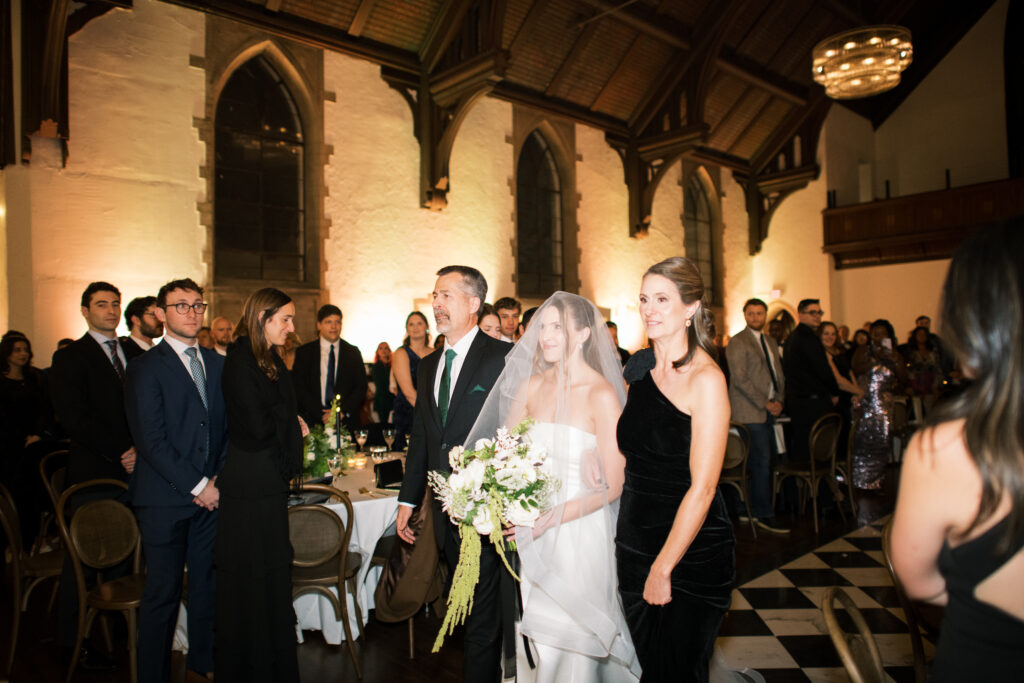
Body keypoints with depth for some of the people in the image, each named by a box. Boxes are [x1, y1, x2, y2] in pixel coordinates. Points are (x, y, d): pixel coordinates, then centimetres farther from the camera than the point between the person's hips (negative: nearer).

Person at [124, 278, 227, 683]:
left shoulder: (216, 363, 12)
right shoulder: (145, 368, -6)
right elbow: (151, 440, -12)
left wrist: (219, 479, 0)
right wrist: (197, 485, -12)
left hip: (209, 494, 5)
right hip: (165, 498, -5)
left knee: (207, 584, 13)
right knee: (163, 592, 4)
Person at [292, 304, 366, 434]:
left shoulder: (353, 352, 9)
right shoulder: (304, 352, 6)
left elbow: (361, 388, 6)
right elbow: (299, 388, 0)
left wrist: (343, 411, -9)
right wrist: (321, 414, -11)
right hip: (314, 423, -1)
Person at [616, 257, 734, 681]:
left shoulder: (705, 379, -16)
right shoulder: (640, 373, 4)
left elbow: (702, 488, -18)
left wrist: (663, 568, -14)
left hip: (690, 554, -6)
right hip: (634, 546, 6)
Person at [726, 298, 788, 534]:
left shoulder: (771, 342, 18)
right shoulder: (737, 342, -7)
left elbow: (778, 374, 19)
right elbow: (740, 379, -13)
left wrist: (778, 400, 3)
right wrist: (764, 403, -13)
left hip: (769, 410, 7)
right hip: (749, 411, -7)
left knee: (765, 460, 7)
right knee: (762, 462, -7)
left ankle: (755, 508, 19)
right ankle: (764, 515, 2)